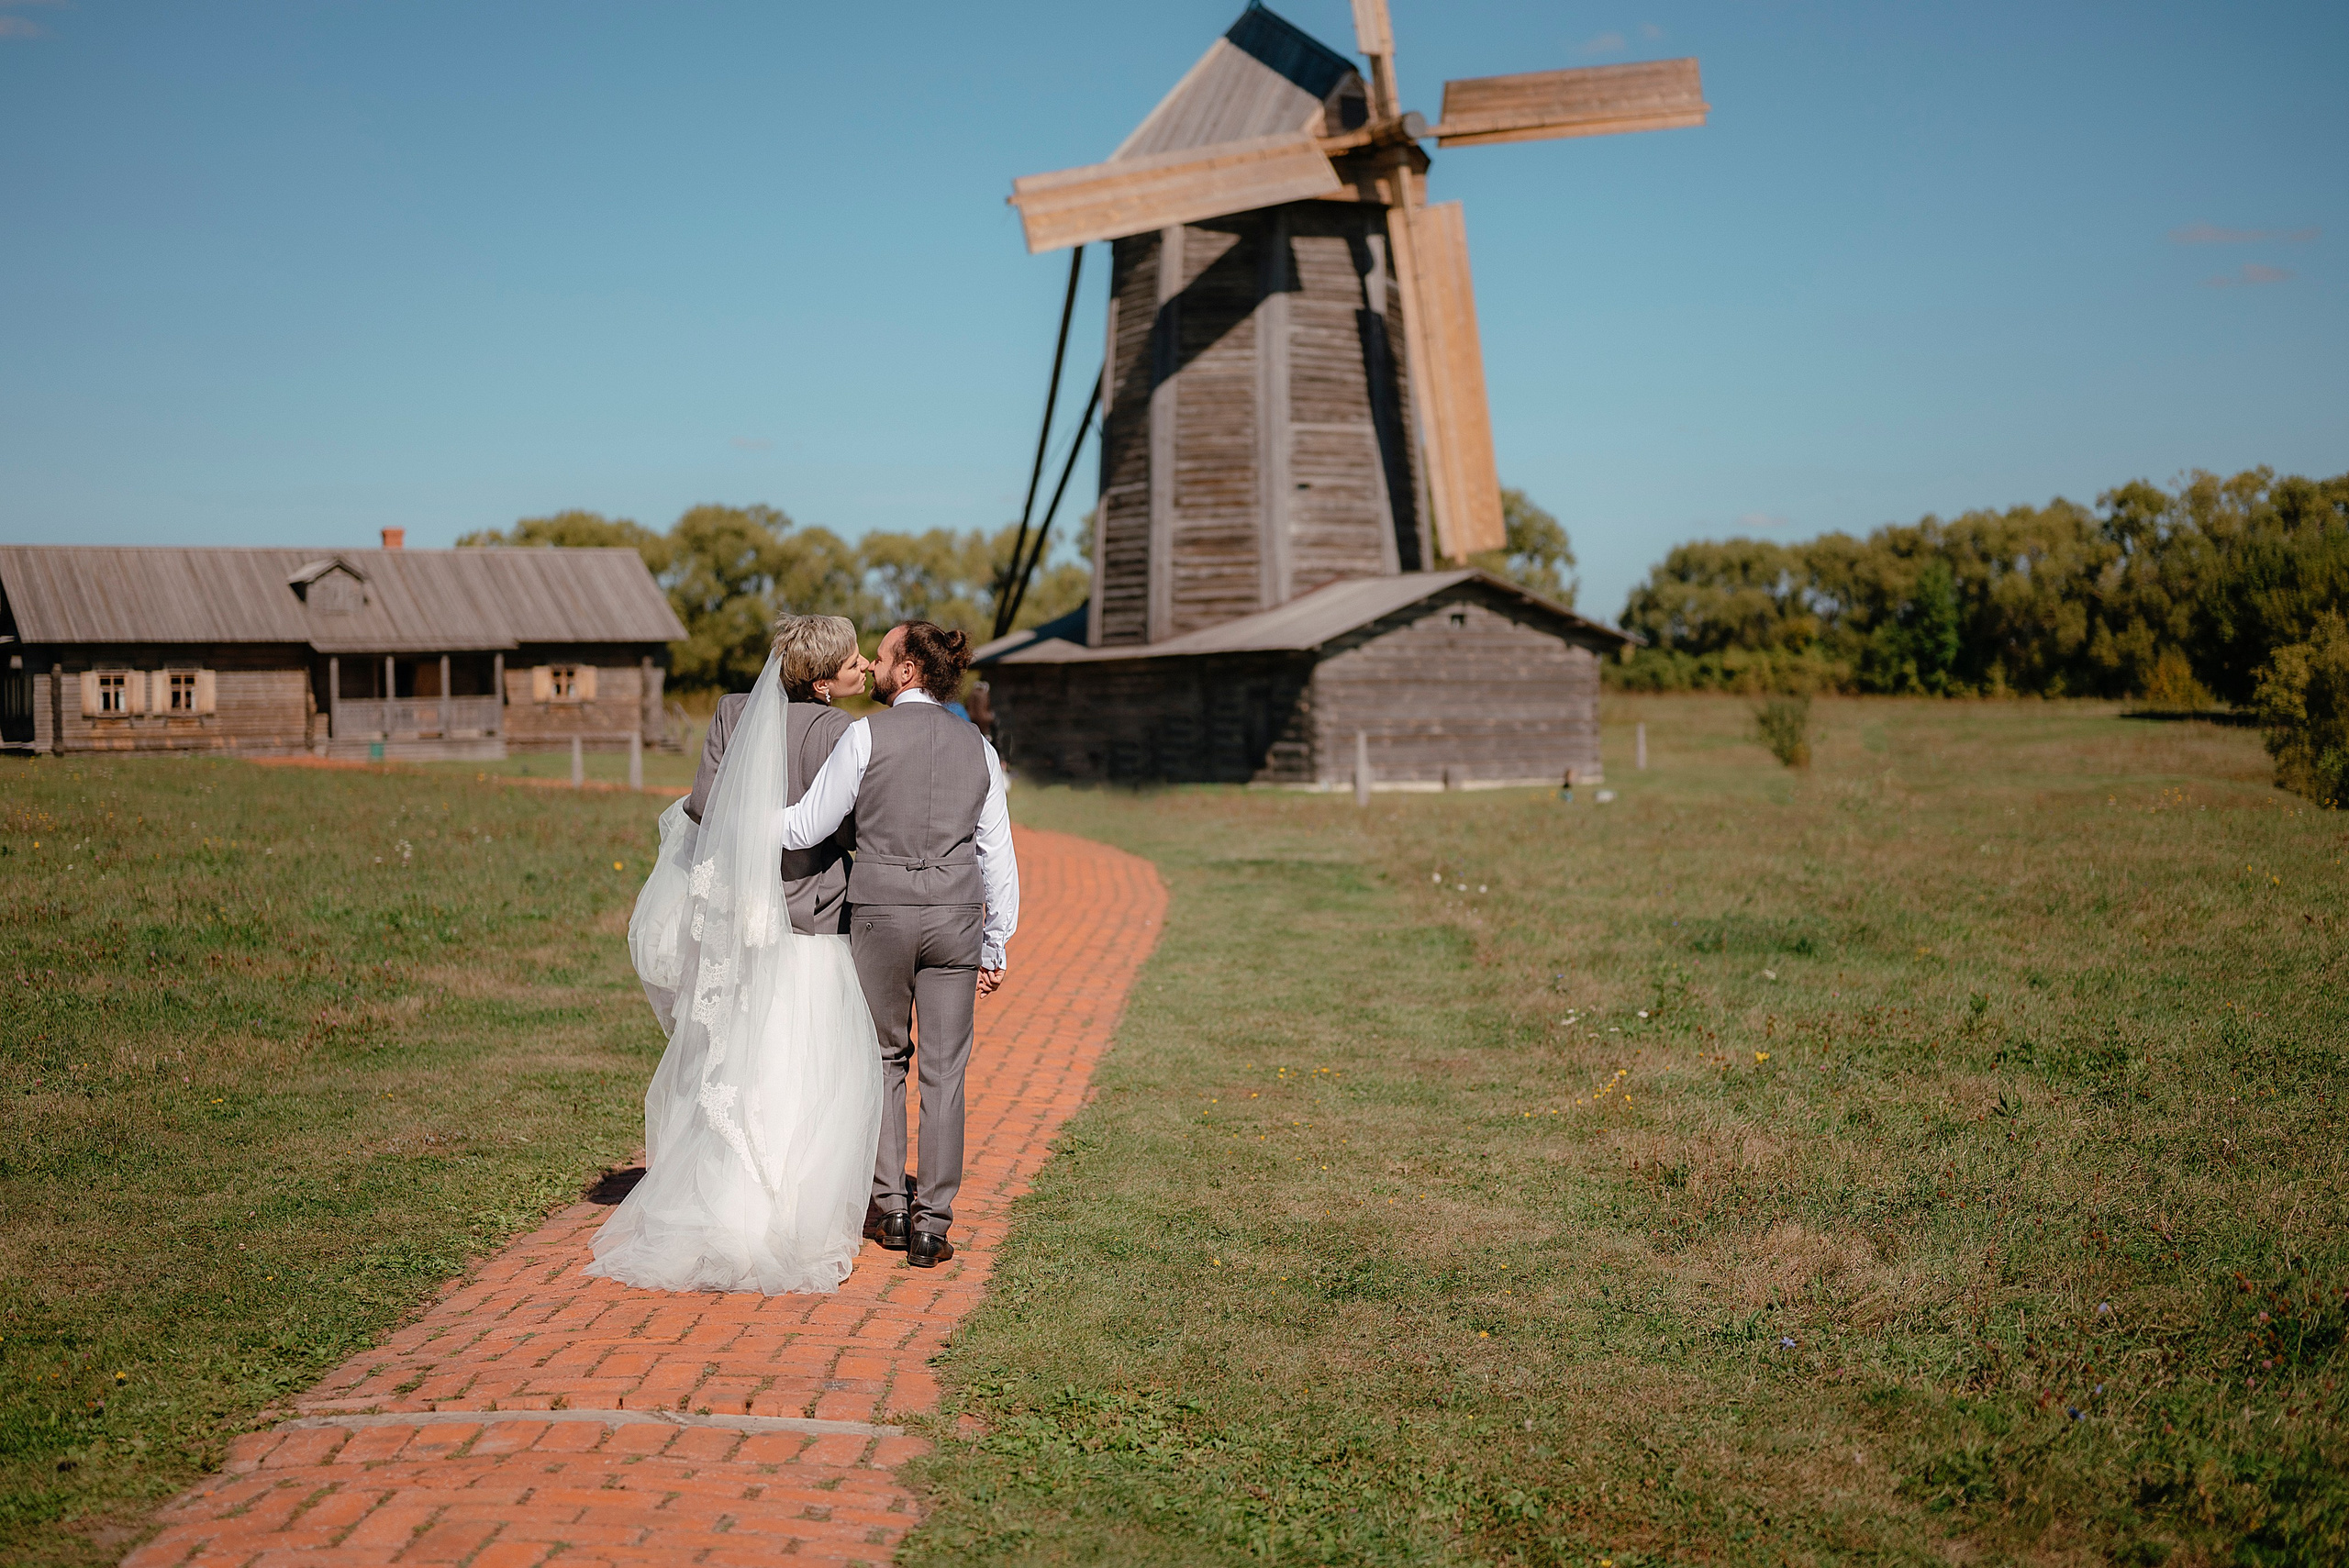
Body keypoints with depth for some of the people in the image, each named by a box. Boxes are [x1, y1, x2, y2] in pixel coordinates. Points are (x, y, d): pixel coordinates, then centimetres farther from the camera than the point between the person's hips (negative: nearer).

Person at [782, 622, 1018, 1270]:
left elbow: (808, 826, -3)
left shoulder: (866, 735, -5)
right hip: (956, 917, 2)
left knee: (885, 1059, 15)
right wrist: (995, 946, 14)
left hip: (880, 912, -2)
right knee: (944, 1071, 5)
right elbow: (998, 855, 8)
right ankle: (931, 1227, 7)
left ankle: (890, 1207, 20)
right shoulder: (977, 746, 7)